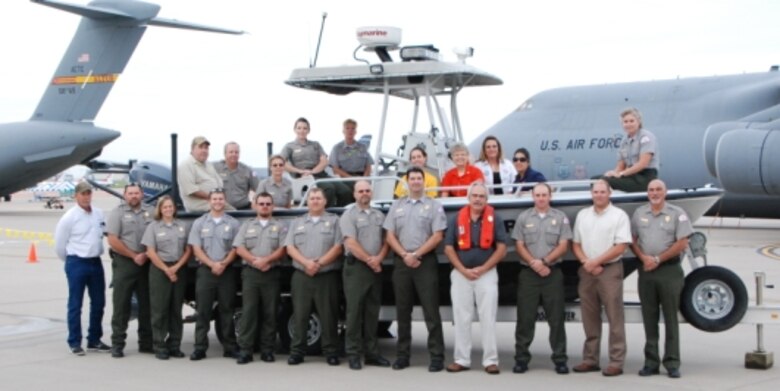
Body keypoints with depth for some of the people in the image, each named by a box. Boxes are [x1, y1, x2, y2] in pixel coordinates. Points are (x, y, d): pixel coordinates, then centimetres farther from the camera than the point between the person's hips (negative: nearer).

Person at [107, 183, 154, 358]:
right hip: (124, 263, -3)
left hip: (147, 263, 3)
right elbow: (113, 241, -7)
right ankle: (117, 344, 2)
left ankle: (146, 342, 17)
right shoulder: (118, 213, 0)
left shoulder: (151, 212, 8)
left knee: (146, 304, 8)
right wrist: (134, 256, -10)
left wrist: (147, 255, -7)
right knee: (121, 305, -2)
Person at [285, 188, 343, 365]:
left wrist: (319, 263, -14)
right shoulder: (297, 222, 15)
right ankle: (297, 352, 8)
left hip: (327, 276, -2)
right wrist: (306, 262, -12)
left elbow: (338, 248, -4)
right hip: (301, 276, 2)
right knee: (300, 315, 3)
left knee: (328, 316, -1)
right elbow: (290, 248, 5)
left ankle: (331, 352, 5)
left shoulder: (334, 221, 6)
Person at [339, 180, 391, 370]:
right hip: (356, 267, -5)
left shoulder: (379, 216, 17)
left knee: (372, 312, 8)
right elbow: (351, 244, -10)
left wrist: (379, 258, -8)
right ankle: (353, 354, -1)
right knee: (355, 311, -4)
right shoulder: (349, 216, 0)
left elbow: (386, 240, 10)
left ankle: (372, 352, 13)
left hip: (376, 268, 5)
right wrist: (369, 261, -11)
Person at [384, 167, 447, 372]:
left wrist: (416, 255, -11)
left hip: (425, 262, -4)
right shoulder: (396, 206, 13)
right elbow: (390, 236, 7)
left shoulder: (433, 206, 3)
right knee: (402, 310, 7)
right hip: (401, 262, 4)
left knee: (431, 310, -5)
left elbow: (437, 236, -6)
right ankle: (403, 354, 15)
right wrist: (405, 255, -7)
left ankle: (436, 356, -3)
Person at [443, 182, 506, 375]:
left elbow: (501, 249, -3)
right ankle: (462, 359, 11)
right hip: (460, 274, 2)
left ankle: (490, 360, 2)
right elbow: (448, 248, 4)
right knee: (461, 318, 4)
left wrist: (482, 269, -10)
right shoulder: (457, 218, 5)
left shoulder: (495, 219, 1)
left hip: (487, 274, -2)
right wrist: (463, 270, -7)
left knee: (488, 318, -2)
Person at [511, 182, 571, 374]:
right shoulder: (523, 218, 9)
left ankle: (560, 359, 7)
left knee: (556, 318, 1)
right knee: (525, 317, 2)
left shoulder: (560, 218, 6)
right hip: (528, 273, 1)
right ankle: (521, 358, 8)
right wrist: (533, 263, -11)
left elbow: (563, 246, 0)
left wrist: (545, 261, -12)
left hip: (553, 273, -1)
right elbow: (519, 246, 4)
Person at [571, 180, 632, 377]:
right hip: (587, 271, 5)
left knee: (615, 318, -5)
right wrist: (585, 262, -5)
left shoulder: (619, 215, -2)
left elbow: (621, 246, -10)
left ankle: (616, 362, -3)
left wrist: (596, 261, -12)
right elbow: (575, 244, 13)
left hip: (610, 270, -5)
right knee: (590, 318, 8)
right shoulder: (582, 215, 13)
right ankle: (590, 359, 15)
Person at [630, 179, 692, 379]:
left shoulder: (677, 213, -1)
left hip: (669, 270, -3)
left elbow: (682, 243, -6)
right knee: (649, 318, 6)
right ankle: (651, 362, 11)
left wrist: (658, 259, -10)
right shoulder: (639, 213, 10)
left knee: (670, 318, -1)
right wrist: (644, 257, -7)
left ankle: (672, 363, 3)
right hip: (646, 271, 3)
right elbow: (632, 240, 11)